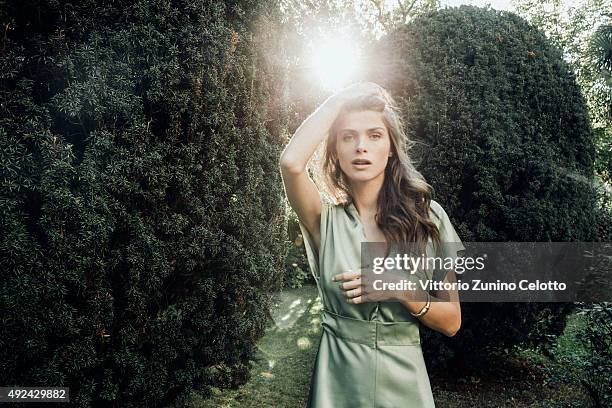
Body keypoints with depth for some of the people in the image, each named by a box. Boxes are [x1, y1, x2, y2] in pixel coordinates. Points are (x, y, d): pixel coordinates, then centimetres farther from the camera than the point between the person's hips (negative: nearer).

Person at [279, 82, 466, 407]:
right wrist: (342, 98, -15)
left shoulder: (427, 216, -6)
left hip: (402, 381, 0)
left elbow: (451, 322, -3)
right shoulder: (326, 219, -6)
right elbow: (291, 162, -27)